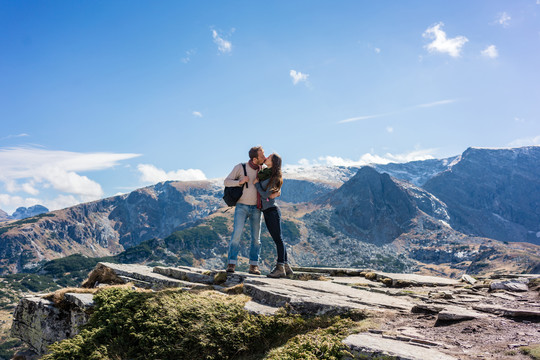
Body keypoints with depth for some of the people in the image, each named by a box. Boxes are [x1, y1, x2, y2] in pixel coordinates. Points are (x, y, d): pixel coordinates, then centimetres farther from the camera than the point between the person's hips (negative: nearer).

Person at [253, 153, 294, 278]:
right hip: (266, 211, 8)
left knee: (278, 239, -6)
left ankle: (280, 268, -4)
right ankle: (286, 267, 14)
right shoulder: (263, 173, 12)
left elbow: (265, 195, -12)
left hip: (272, 210, -8)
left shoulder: (274, 177, -10)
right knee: (277, 240, 9)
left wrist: (256, 183, -4)